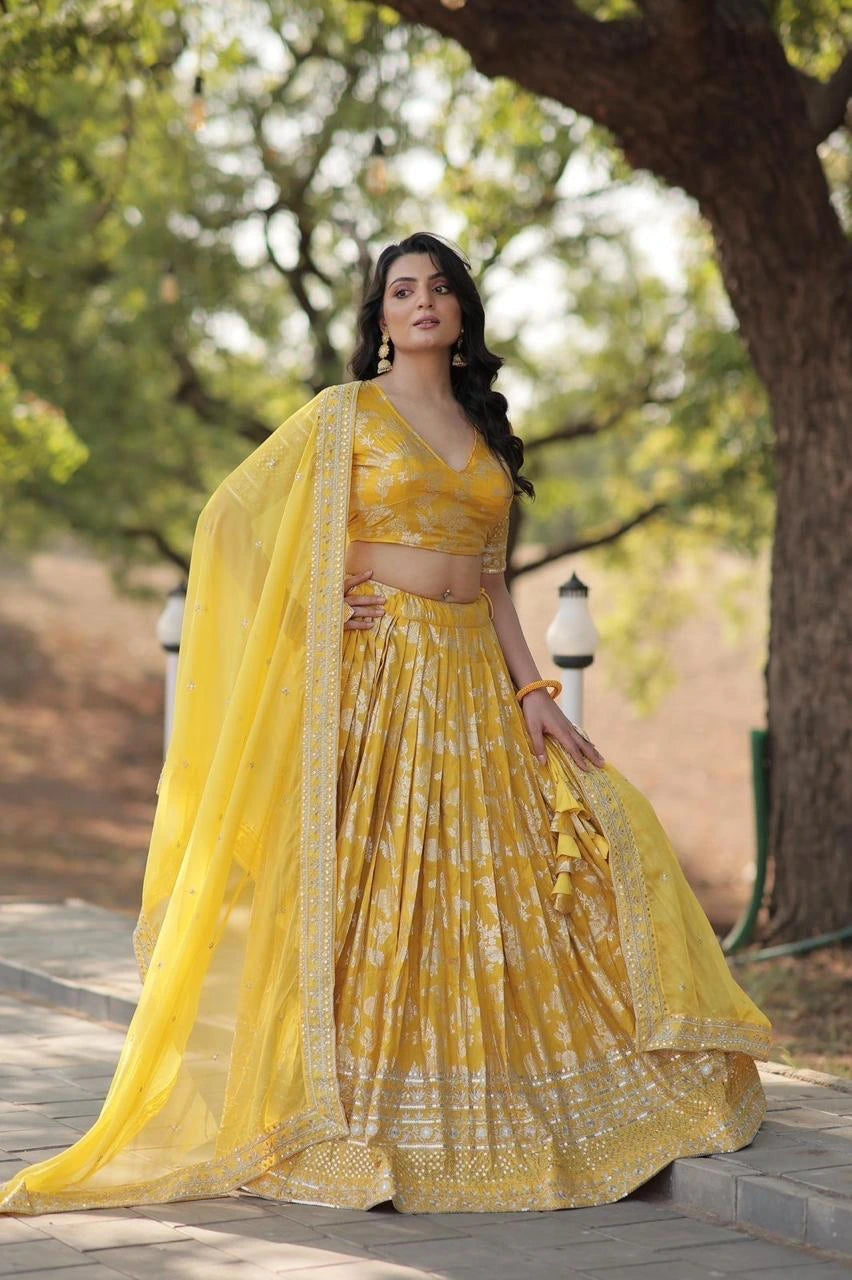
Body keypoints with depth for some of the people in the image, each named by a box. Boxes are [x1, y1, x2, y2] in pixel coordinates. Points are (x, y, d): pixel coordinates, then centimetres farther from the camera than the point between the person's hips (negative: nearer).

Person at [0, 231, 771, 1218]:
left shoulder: (483, 432, 17)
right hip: (377, 682, -5)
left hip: (475, 689, 5)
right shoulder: (344, 414, 1)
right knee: (371, 892, -7)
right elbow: (233, 519, -1)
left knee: (484, 886, 3)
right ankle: (358, 1130, 0)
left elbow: (489, 578, 16)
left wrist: (531, 692, 7)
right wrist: (317, 606, -7)